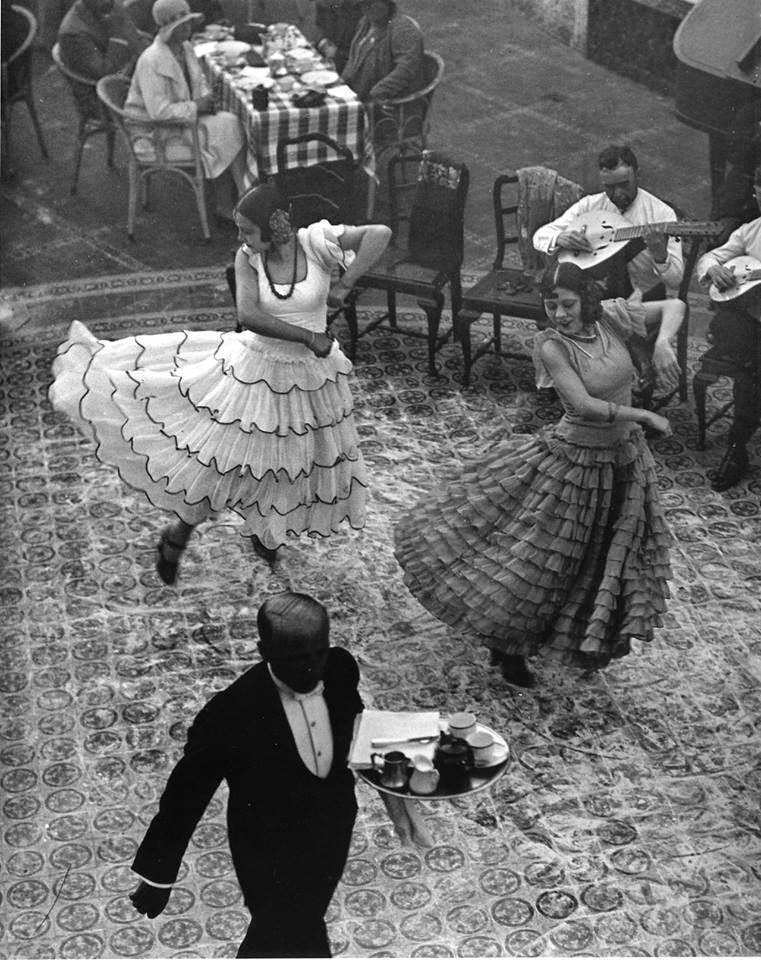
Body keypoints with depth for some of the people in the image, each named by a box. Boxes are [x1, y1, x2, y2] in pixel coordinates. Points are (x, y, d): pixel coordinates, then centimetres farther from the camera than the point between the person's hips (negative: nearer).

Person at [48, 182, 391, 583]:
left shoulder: (316, 242, -17)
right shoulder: (248, 258, -13)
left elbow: (380, 233, -25)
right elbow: (249, 316, -25)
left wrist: (344, 285, -26)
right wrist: (308, 337, -28)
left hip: (308, 377, 1)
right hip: (255, 368, -1)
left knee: (296, 462, 18)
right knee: (218, 459, 3)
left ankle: (263, 526, 49)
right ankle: (179, 532, 28)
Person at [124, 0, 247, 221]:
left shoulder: (186, 48, 4)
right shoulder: (151, 61, -24)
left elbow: (199, 81, 21)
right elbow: (159, 111, -29)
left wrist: (206, 99, -2)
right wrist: (196, 106, -19)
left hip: (184, 118, 8)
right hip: (157, 135, -8)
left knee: (230, 124, -12)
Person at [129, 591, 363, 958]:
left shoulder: (341, 668, -20)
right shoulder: (228, 717, -34)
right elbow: (185, 796, -22)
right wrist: (157, 877, -14)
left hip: (333, 832, 6)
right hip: (270, 857, -5)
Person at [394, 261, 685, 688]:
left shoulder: (609, 316, -9)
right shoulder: (551, 345, -22)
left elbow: (674, 305, -1)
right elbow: (583, 404, -29)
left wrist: (663, 344, -20)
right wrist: (644, 416, -25)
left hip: (624, 461, 5)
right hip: (574, 462, -5)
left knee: (611, 557, 20)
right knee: (533, 553, 4)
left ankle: (594, 644, 42)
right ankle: (509, 645, 25)